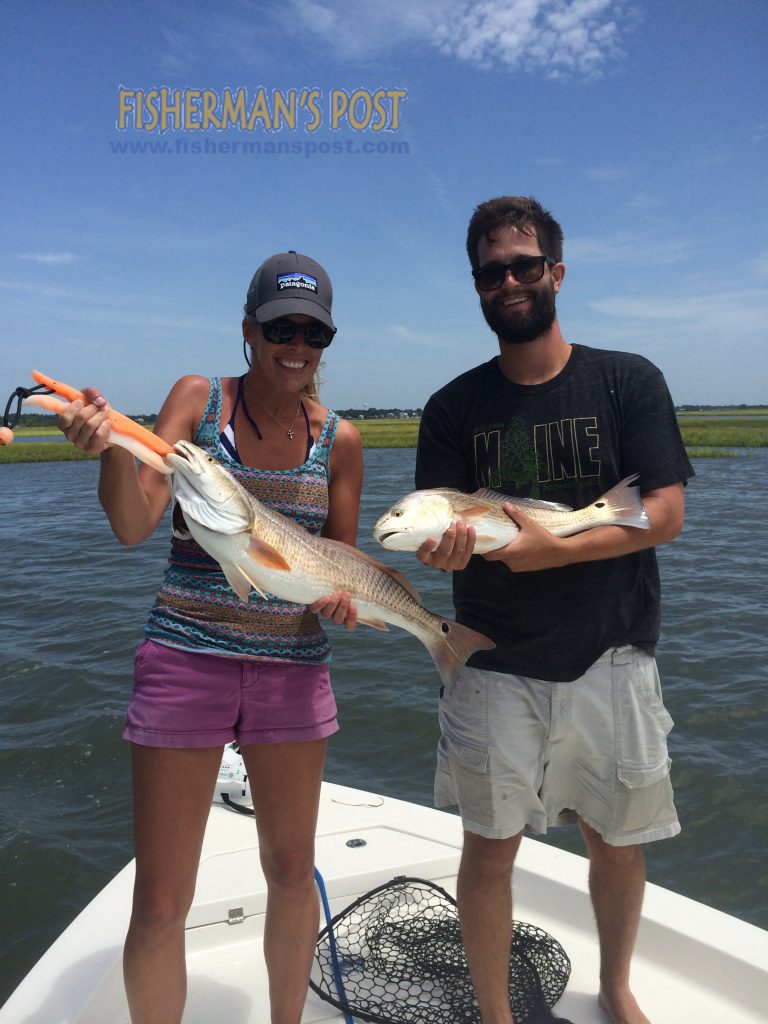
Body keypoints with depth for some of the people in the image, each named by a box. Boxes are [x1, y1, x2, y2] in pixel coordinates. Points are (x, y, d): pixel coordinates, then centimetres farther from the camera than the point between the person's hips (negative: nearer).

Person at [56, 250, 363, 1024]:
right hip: (185, 661, -2)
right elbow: (133, 525, -12)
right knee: (160, 904, 3)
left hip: (294, 667, 3)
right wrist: (111, 444, -30)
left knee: (292, 873, 17)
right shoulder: (198, 399, -3)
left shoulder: (338, 440, 3)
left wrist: (341, 593, -14)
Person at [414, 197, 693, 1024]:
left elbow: (664, 513, -8)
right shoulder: (454, 408, 2)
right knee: (488, 848, 6)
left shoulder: (627, 382, -1)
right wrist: (445, 547, -27)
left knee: (616, 842, 15)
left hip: (610, 655, 0)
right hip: (494, 665, 0)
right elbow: (439, 528, -3)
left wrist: (555, 548, -22)